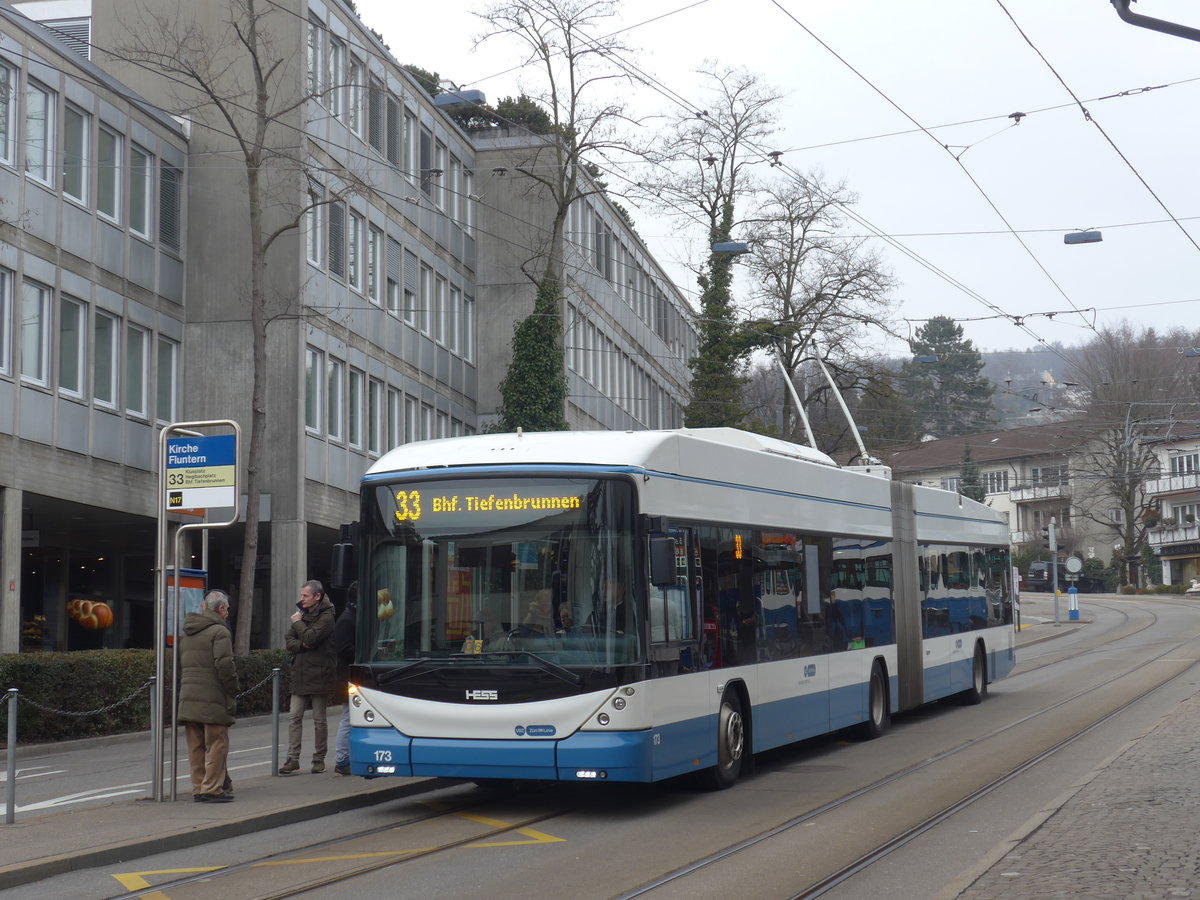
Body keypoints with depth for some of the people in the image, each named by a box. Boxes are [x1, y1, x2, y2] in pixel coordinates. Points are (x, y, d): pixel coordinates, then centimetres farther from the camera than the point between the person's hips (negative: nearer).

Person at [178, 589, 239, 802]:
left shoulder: (186, 634, 19)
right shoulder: (219, 632, -8)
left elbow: (178, 667, 21)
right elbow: (224, 666, -16)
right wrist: (232, 695, -10)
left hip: (187, 698, 8)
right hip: (213, 700, -8)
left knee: (196, 747, 11)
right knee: (216, 745, -2)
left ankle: (198, 788, 13)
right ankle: (211, 789, -4)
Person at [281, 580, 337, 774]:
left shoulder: (327, 616, -10)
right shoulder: (302, 613, 13)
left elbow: (311, 637, -22)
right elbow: (289, 642, 10)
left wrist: (298, 623, -6)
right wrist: (302, 644, -11)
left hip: (319, 675, -6)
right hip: (300, 675, 6)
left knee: (319, 720, 4)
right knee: (294, 717, 1)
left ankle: (319, 760, 13)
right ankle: (293, 759, 3)